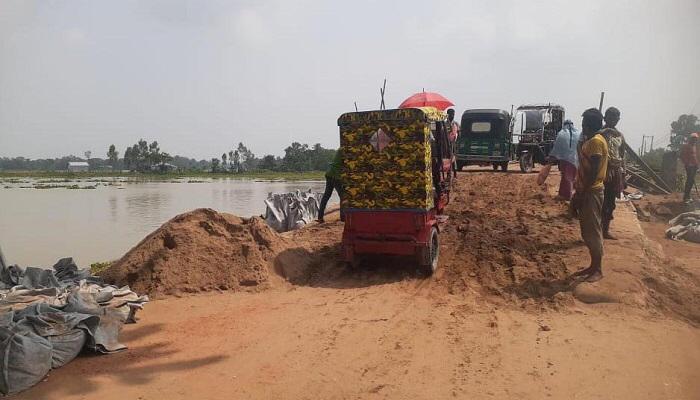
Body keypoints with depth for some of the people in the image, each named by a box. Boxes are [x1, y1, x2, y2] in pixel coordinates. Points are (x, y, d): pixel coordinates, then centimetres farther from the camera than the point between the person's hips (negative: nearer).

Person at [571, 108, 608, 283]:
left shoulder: (596, 141, -16)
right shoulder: (589, 141, 14)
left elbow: (593, 172, -20)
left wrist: (582, 194, -19)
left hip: (591, 192, -10)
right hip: (586, 190, 10)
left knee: (593, 231, -3)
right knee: (587, 232, 14)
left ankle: (598, 270, 5)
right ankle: (593, 266, 22)